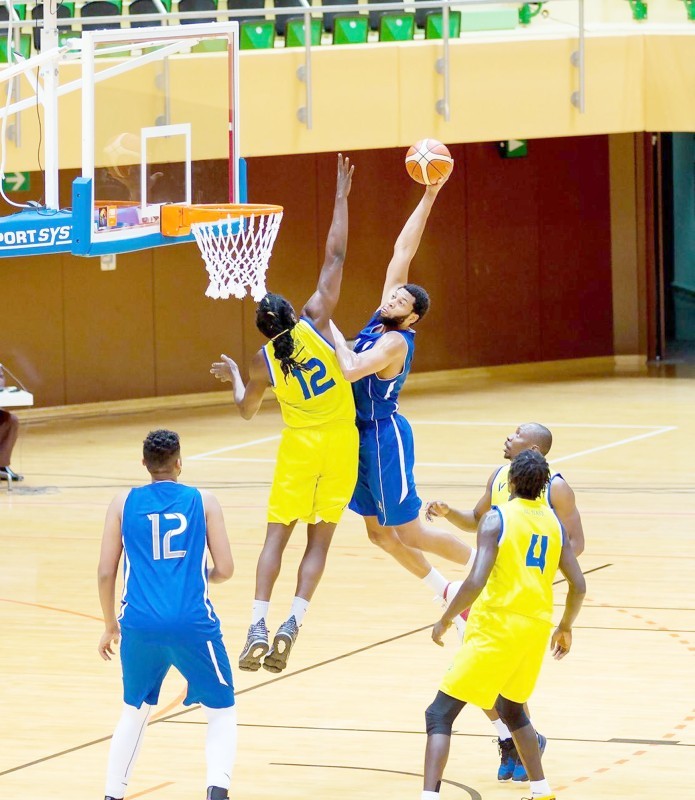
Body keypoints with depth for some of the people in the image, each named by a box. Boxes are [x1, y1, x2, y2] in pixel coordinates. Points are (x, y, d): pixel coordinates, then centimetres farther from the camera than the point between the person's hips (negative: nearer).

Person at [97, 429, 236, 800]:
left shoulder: (123, 503, 8)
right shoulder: (203, 502, 5)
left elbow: (105, 573, 7)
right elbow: (225, 569, 3)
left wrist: (110, 626, 19)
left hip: (140, 626, 2)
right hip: (192, 623, -2)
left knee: (134, 712, 25)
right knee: (221, 711, 11)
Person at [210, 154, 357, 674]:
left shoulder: (263, 362, -5)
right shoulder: (315, 321, -9)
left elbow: (246, 410, 13)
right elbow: (335, 257, -9)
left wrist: (232, 375, 30)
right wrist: (341, 198, -6)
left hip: (300, 445, 0)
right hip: (341, 442, 0)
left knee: (277, 535, 5)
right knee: (320, 540, 4)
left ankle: (259, 626, -10)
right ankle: (291, 624, -11)